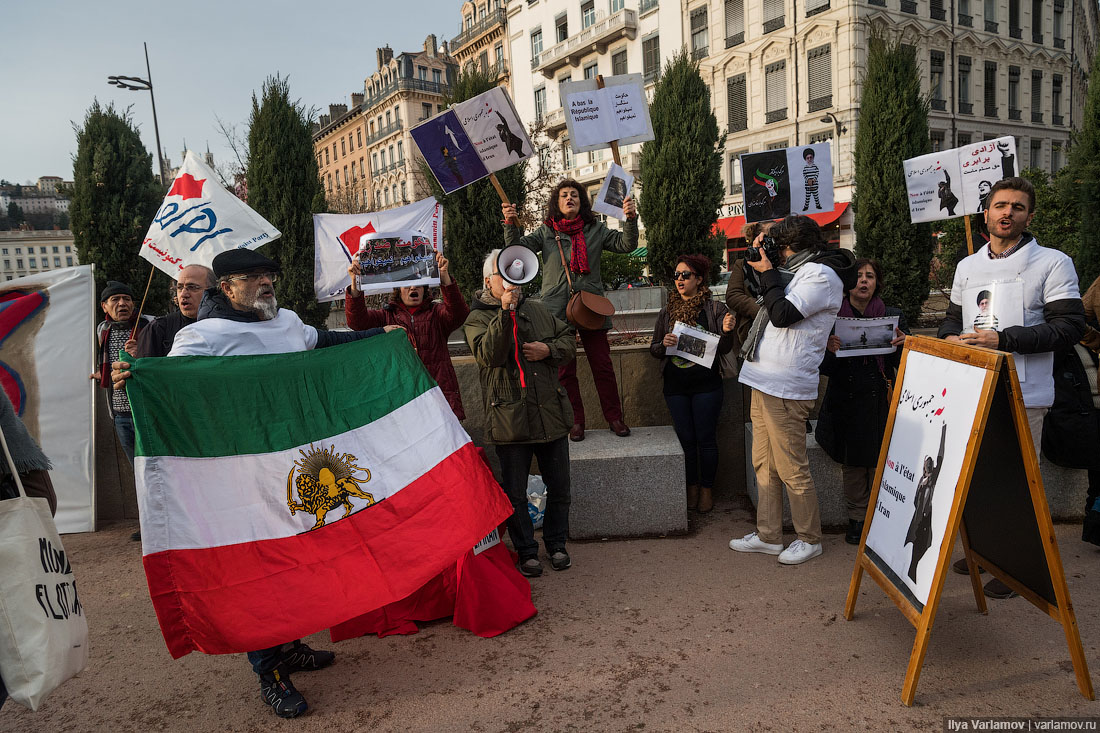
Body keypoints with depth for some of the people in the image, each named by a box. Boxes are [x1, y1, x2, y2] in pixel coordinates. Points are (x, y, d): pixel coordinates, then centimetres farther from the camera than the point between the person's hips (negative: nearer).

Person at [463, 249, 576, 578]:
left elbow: (569, 340, 17)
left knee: (559, 487, 13)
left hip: (551, 413, 4)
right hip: (510, 419, -4)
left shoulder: (538, 310, 13)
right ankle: (526, 551, 25)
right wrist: (506, 312, -27)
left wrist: (549, 349, -4)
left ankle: (556, 544, 32)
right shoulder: (478, 319, -2)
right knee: (515, 493, 7)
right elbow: (489, 355, -20)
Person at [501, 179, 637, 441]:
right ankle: (576, 421, 18)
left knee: (602, 365, 4)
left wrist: (631, 219, -17)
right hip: (557, 309, 0)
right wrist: (510, 224, -19)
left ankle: (614, 417, 18)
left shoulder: (595, 230, 7)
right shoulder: (546, 232, 6)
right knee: (564, 370, 5)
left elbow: (626, 245, -1)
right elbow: (518, 248, -3)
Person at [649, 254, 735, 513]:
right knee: (686, 439, 9)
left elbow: (724, 348, -5)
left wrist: (727, 331, -26)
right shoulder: (667, 312, 9)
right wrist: (664, 344, -12)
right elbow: (654, 349, 10)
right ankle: (692, 486, 25)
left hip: (706, 385, -3)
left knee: (706, 438, 4)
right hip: (676, 386, 3)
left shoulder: (714, 309, -1)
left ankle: (707, 489, 20)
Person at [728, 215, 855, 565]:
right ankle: (768, 535, 24)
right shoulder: (800, 270, 19)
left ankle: (810, 539, 16)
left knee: (791, 469, -1)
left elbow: (783, 313, -20)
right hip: (765, 380, 10)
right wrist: (760, 258, 16)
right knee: (764, 464, 14)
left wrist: (768, 272, -7)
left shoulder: (821, 275, -9)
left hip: (786, 387, -10)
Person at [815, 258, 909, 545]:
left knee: (879, 461, -6)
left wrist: (903, 346, -15)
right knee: (851, 462, -1)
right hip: (845, 400, 0)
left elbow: (903, 365, 6)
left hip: (880, 400, 0)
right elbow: (823, 368, 3)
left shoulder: (892, 316, 9)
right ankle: (857, 518, 14)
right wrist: (829, 350, -19)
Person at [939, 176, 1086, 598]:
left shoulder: (1053, 264, -5)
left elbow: (1071, 327, -12)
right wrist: (950, 337, -2)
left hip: (1022, 396, -5)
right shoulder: (967, 266, 13)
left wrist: (1003, 340, -21)